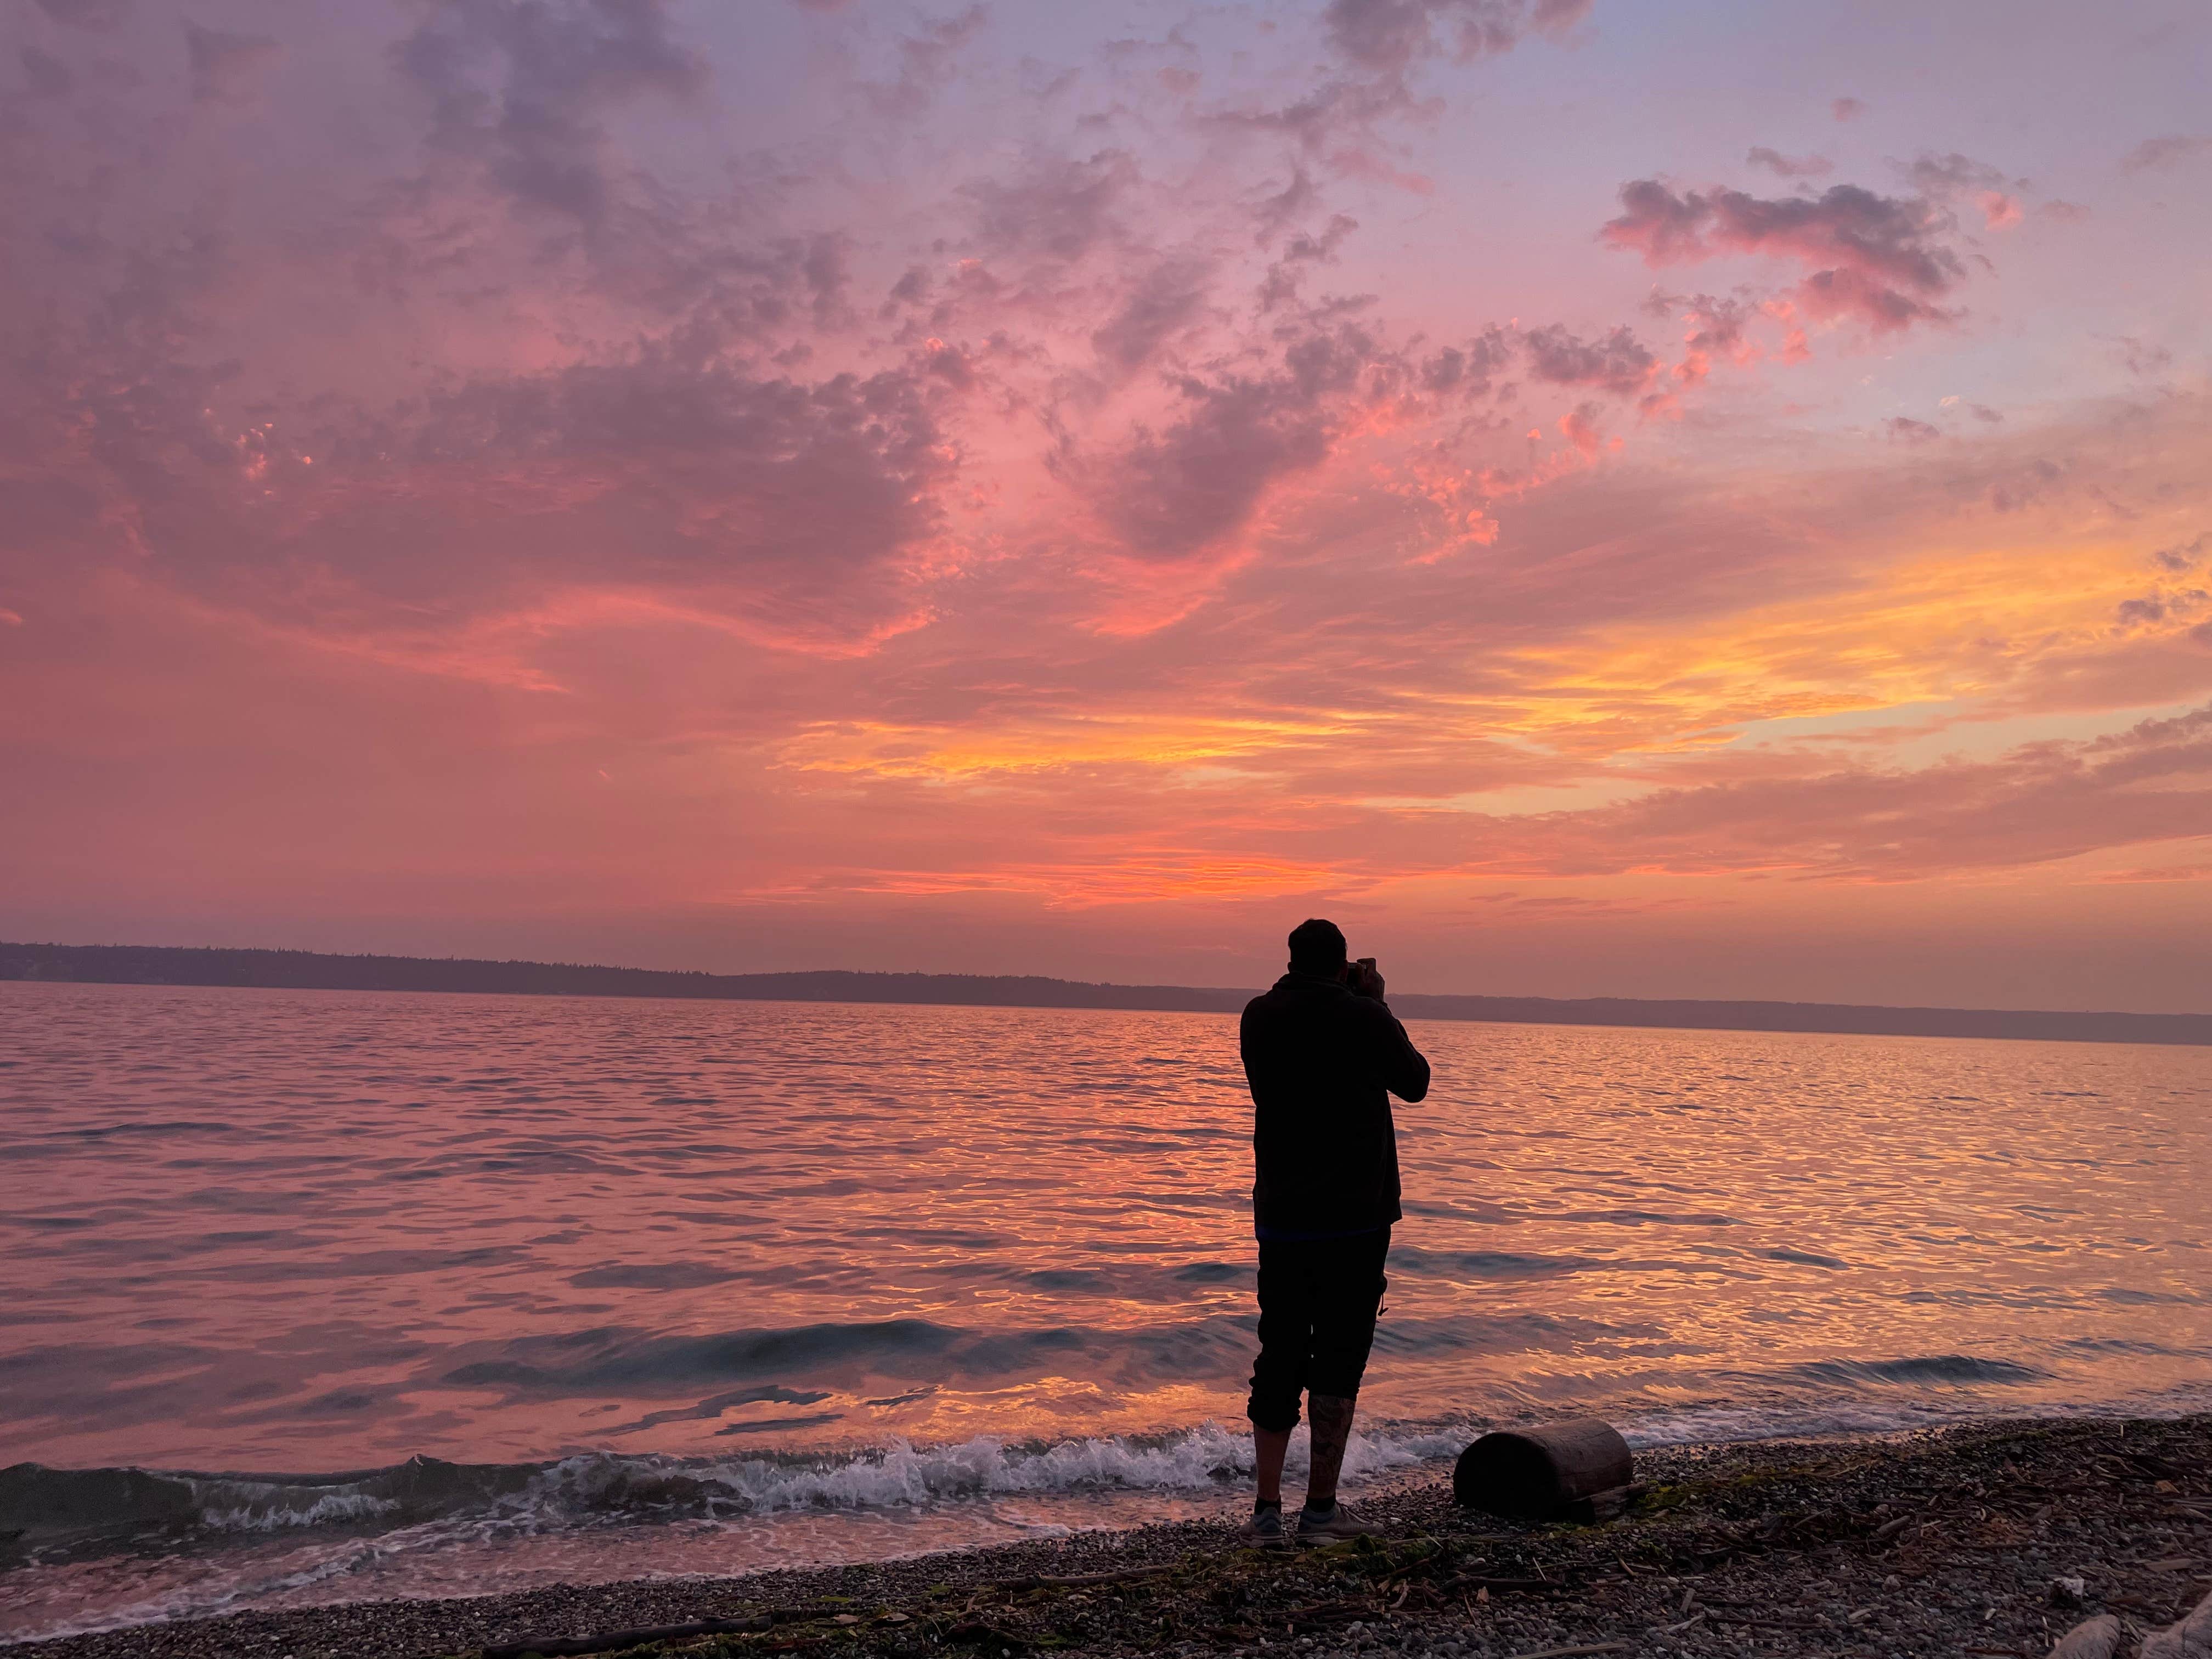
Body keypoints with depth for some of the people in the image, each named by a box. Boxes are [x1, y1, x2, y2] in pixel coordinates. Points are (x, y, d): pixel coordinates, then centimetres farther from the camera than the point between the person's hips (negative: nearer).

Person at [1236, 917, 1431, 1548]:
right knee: (1338, 1357, 4)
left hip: (1280, 1217, 3)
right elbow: (1414, 1082, 7)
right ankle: (1321, 1508, 8)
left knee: (1279, 1358, 10)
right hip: (1354, 1217, -3)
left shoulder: (1258, 1017, 2)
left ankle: (1267, 1509, 8)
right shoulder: (1364, 1017, -9)